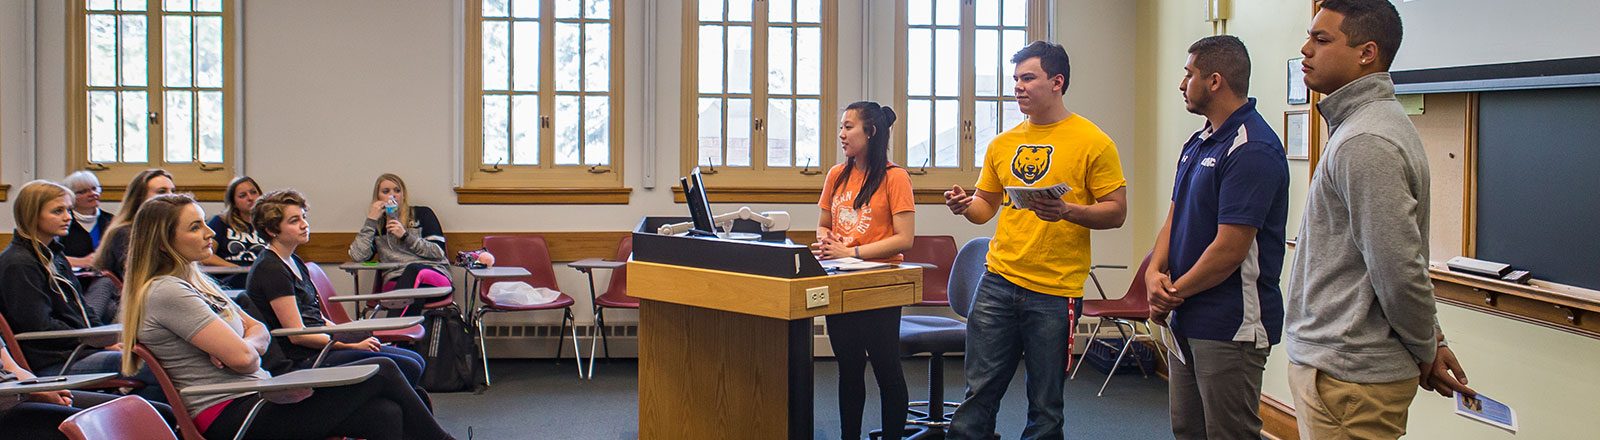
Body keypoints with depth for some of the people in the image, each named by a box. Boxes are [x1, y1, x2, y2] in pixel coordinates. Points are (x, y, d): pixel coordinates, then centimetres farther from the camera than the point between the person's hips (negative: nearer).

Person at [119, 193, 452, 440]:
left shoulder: (197, 281, 17)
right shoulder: (165, 293, -14)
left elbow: (259, 331, 17)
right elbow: (242, 357, -21)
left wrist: (240, 346, -6)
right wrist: (248, 348, 2)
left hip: (255, 398, 10)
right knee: (381, 372, -11)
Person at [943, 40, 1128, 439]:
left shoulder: (1092, 142, -3)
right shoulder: (1003, 143, 12)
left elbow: (1116, 212, -5)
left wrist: (1067, 211, -21)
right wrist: (965, 205, -3)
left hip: (1055, 291, -4)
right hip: (998, 283, 4)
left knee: (1044, 404, 7)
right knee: (979, 391, 6)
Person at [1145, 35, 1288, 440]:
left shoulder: (1251, 149, -19)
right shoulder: (1198, 142, 12)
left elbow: (1230, 249, -22)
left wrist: (1173, 295, -10)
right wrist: (1155, 271, -6)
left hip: (1231, 326, -9)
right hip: (1186, 320, 9)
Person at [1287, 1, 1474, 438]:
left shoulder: (1365, 143, -21)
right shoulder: (1370, 122, 14)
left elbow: (1401, 269, -22)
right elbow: (1404, 263, 17)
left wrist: (1426, 350, -7)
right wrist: (1432, 343, 17)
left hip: (1345, 375, -10)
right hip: (1341, 361, 10)